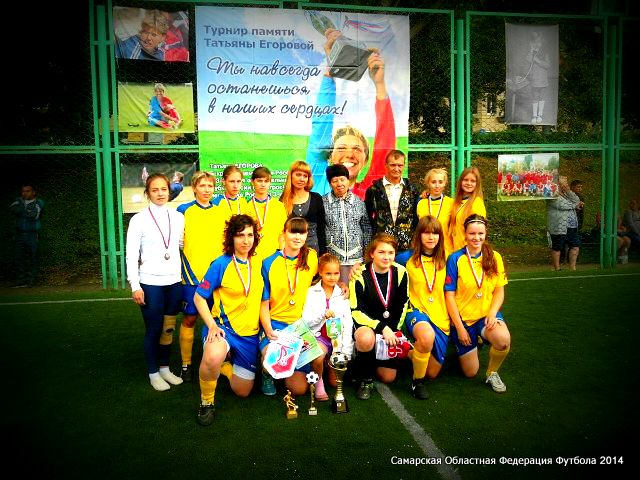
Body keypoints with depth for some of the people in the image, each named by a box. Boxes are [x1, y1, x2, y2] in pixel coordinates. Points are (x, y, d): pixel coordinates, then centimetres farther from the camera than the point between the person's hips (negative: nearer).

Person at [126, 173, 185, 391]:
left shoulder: (178, 217, 5)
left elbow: (183, 245, 9)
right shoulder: (139, 219, -5)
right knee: (154, 330, 4)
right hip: (150, 283, -3)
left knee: (169, 328, 10)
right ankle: (153, 373, 20)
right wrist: (135, 286, -9)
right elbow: (131, 255, -5)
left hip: (174, 281, 3)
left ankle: (165, 368, 26)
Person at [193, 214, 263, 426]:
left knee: (242, 391, 11)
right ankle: (206, 402, -10)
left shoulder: (259, 263, 0)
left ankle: (223, 366, 41)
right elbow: (199, 298, -8)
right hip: (224, 327, -4)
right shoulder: (221, 264, -12)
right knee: (213, 357, -39)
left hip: (250, 333, 4)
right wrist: (212, 326, -19)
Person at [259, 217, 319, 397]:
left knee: (299, 388, -6)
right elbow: (264, 303, -3)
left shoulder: (312, 257, 1)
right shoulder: (269, 264, -5)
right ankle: (268, 374, 7)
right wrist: (269, 331, -16)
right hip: (274, 323, -2)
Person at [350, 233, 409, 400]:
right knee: (367, 339, -40)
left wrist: (393, 331, -7)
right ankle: (365, 380, -12)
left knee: (388, 377, 1)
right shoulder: (360, 275, -20)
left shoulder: (400, 272, -9)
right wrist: (382, 328, -28)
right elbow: (356, 311, -19)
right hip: (365, 323, -4)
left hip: (390, 326, 4)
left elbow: (403, 306, 1)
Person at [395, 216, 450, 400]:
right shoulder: (407, 258, -3)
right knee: (427, 335, -40)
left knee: (433, 372, 6)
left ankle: (413, 352, 39)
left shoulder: (445, 260, 4)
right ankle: (417, 381, -14)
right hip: (416, 311, -3)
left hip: (441, 316, 4)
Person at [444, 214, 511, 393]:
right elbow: (449, 296, -10)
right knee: (470, 372, 5)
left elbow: (499, 291, 2)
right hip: (463, 317, -2)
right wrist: (459, 328, -12)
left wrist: (492, 313, -16)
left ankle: (492, 373, -2)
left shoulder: (495, 257, -2)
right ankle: (461, 347, 38)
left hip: (487, 314, 2)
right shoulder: (455, 259, -11)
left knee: (503, 339, -33)